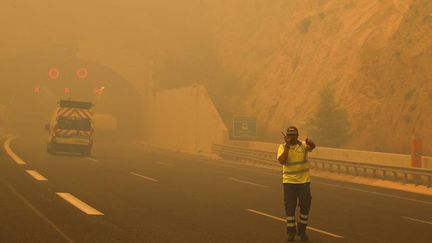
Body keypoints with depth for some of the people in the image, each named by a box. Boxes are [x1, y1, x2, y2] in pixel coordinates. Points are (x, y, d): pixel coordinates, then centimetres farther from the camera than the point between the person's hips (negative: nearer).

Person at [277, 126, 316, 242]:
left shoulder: (303, 145, -2)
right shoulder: (282, 147, -2)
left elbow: (312, 146, -24)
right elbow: (281, 161, -18)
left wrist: (310, 143, -48)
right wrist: (287, 145, -20)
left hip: (304, 181, 1)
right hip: (289, 182, -1)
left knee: (305, 207, 5)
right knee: (290, 207, 2)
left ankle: (302, 230, 21)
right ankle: (291, 231, 13)